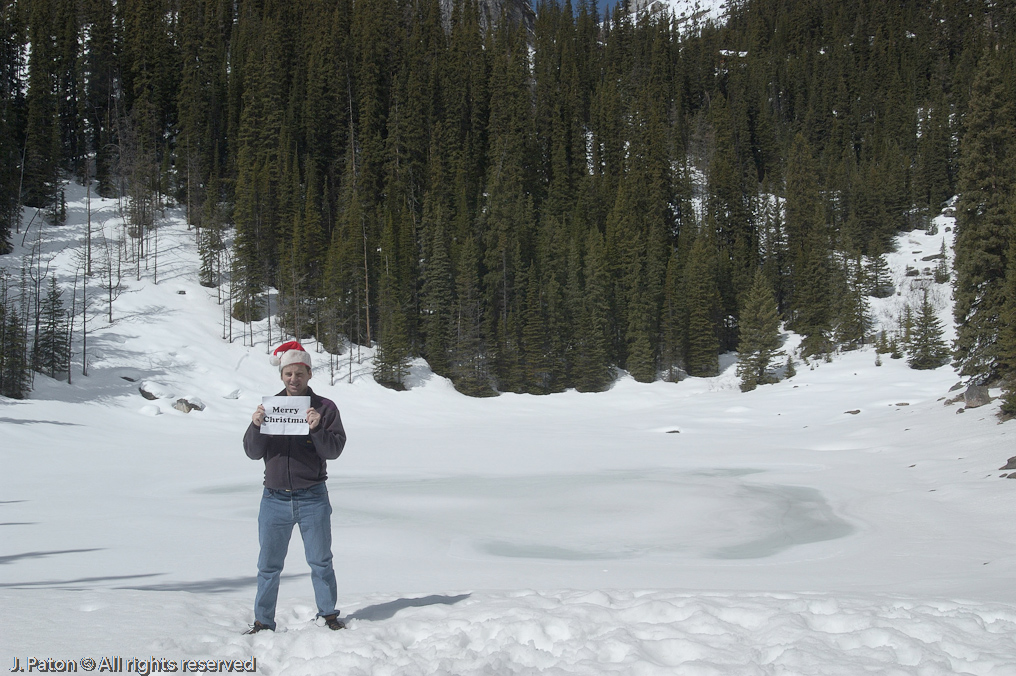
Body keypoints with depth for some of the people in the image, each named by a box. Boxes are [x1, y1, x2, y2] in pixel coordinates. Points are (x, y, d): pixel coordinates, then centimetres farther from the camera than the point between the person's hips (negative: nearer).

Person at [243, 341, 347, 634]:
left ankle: (329, 615, 19)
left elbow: (334, 450, -7)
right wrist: (256, 426, -14)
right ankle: (263, 621, 17)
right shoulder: (269, 407, 7)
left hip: (312, 499, -2)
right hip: (274, 497, 2)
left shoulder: (325, 408, 1)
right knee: (268, 565, 8)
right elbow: (253, 452, 4)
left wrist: (317, 429, -24)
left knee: (320, 562, 6)